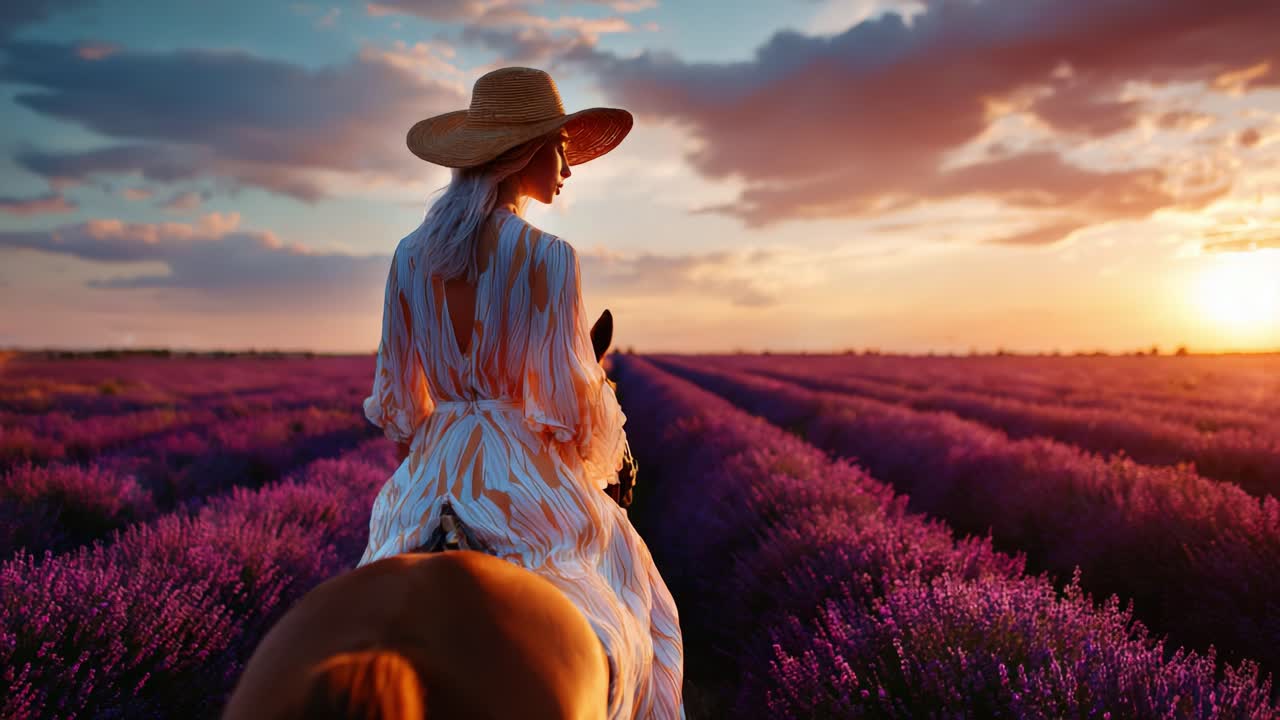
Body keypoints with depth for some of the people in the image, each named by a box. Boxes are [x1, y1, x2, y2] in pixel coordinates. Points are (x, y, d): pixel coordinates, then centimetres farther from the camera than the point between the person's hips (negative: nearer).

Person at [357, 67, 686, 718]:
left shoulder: (410, 255, 2)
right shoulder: (548, 257, -16)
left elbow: (397, 395, 7)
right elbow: (569, 397, -15)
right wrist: (596, 467, 5)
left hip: (435, 465, 6)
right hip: (525, 468, -5)